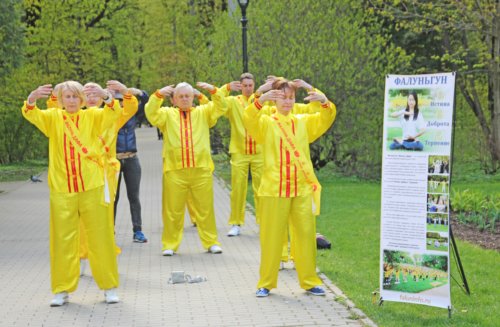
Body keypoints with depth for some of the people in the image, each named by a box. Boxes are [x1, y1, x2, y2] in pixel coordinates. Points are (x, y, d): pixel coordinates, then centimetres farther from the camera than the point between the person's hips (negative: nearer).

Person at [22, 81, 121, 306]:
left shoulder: (92, 116, 4)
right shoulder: (53, 117, 6)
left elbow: (113, 113, -13)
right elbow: (32, 115, -10)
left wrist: (105, 96, -34)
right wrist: (32, 98, -33)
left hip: (92, 186, 0)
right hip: (62, 188, 1)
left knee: (100, 236, 5)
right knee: (62, 238, 4)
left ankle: (109, 286, 16)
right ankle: (62, 289, 13)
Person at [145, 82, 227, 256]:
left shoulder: (203, 112, 15)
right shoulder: (167, 114, 12)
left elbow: (221, 108, 3)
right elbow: (151, 115, -4)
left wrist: (213, 91, -13)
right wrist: (158, 95, -17)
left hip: (201, 169, 1)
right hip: (174, 170, -1)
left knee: (205, 208, 5)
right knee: (173, 209, 3)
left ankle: (211, 242, 15)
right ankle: (170, 244, 12)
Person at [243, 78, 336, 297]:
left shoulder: (304, 122, 12)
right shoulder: (266, 123, 4)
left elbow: (326, 119, -2)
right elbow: (249, 120, -16)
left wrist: (324, 102, -23)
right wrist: (261, 99, -34)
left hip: (303, 189, 2)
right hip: (274, 189, -2)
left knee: (306, 234, 5)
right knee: (271, 237, 3)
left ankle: (309, 281, 15)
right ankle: (266, 283, 13)